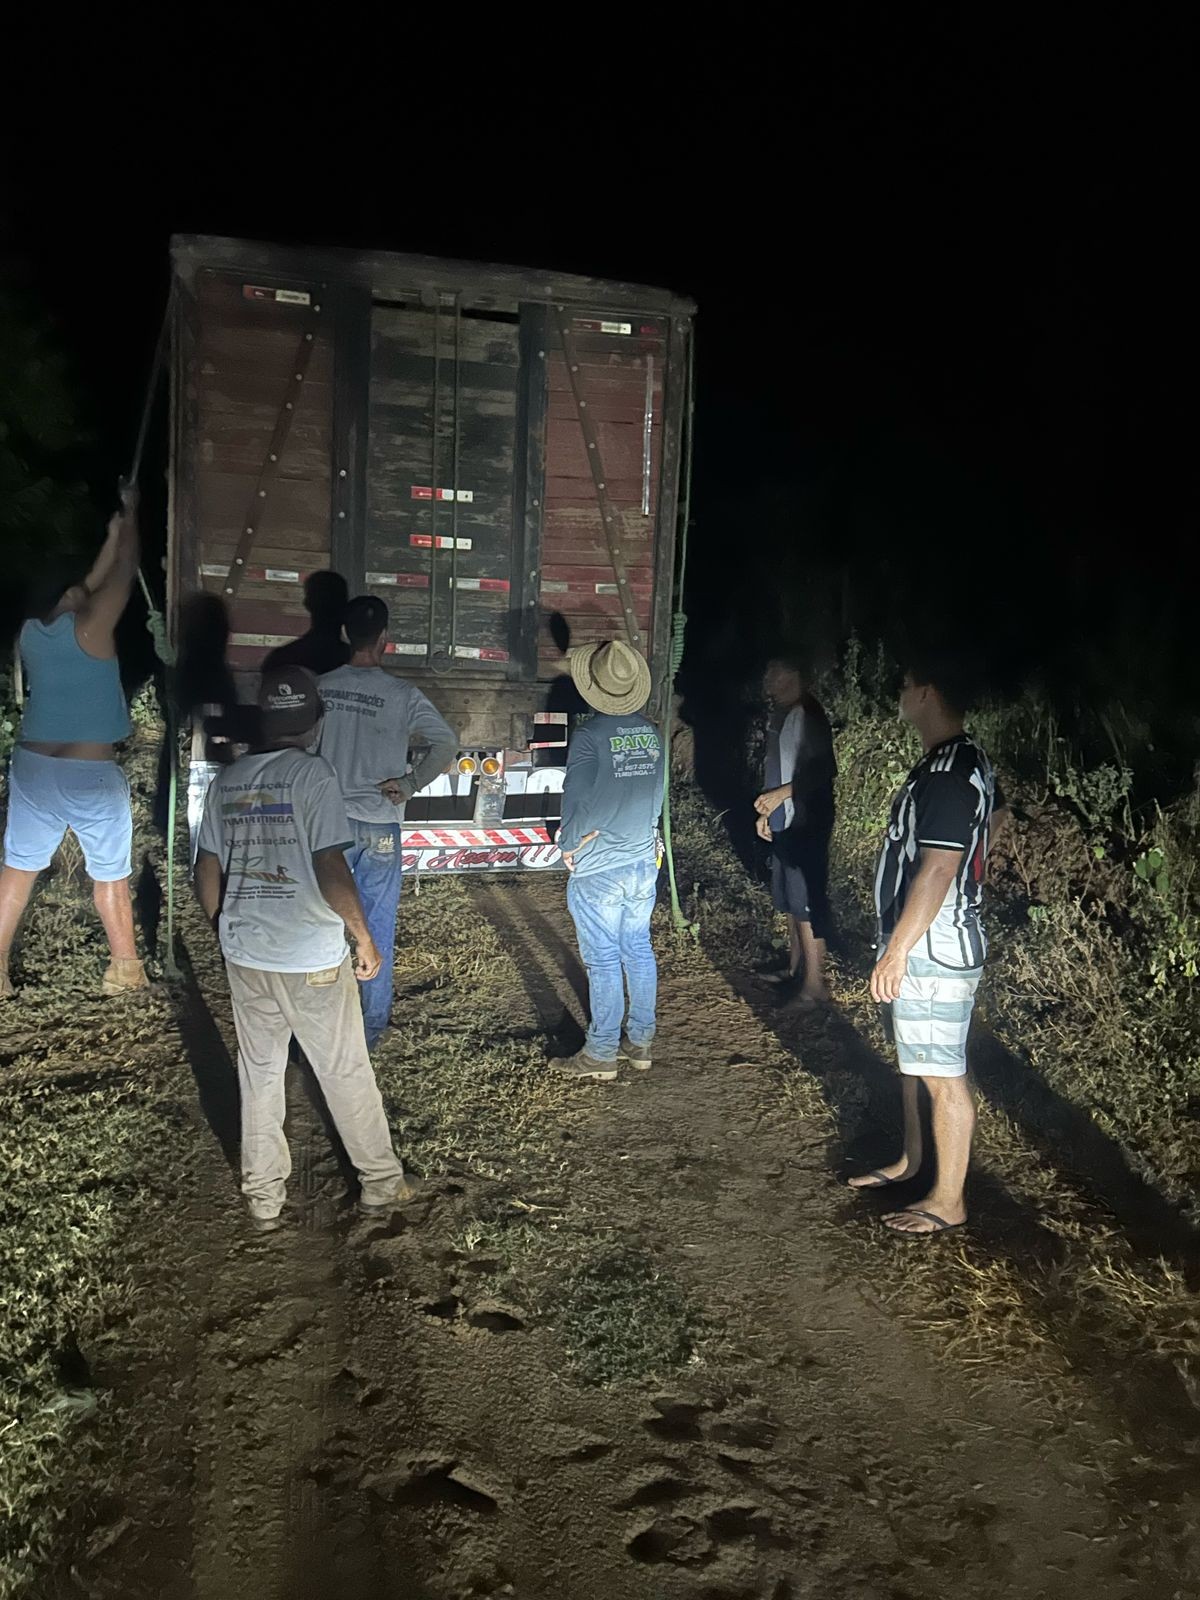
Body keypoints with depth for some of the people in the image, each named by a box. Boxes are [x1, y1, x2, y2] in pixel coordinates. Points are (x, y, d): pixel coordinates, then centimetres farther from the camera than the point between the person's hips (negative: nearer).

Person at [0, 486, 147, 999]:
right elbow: (125, 574, -2)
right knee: (110, 875, 9)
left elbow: (92, 585, 19)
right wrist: (130, 515, 12)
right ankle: (124, 969, 21)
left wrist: (113, 535, 25)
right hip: (90, 774, -6)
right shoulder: (89, 628, -13)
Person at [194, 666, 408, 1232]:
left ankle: (263, 1200, 28)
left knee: (258, 1075, 16)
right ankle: (381, 1182, 26)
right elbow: (330, 869, -19)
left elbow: (207, 872, 7)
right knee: (346, 1074, 11)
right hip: (313, 959, -4)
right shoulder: (313, 773, -14)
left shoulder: (226, 780, 2)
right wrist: (364, 938, -8)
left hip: (245, 957, 5)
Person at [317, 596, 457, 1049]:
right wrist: (411, 783, -6)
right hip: (380, 828, -2)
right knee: (378, 928, 9)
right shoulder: (402, 694, -10)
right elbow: (447, 743, -14)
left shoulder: (320, 688, -2)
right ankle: (372, 1025, 18)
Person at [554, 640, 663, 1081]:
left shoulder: (589, 735, -17)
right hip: (644, 864, 6)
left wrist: (568, 846, 1)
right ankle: (640, 1041, 25)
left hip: (598, 871, -6)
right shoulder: (651, 733, 1)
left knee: (603, 961, 2)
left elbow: (576, 798, -15)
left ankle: (601, 1054, 12)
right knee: (639, 952, 15)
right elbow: (657, 793, 9)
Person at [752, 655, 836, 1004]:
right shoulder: (781, 715, 14)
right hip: (783, 823, 10)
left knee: (805, 900, -7)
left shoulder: (809, 715, -14)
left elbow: (824, 770, -19)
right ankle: (795, 968, 27)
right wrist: (767, 810, 17)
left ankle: (814, 983, -2)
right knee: (789, 898, 16)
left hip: (806, 823, -10)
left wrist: (781, 794, -21)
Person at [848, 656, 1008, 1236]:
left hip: (932, 949, -10)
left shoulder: (947, 774, -24)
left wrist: (897, 951, -25)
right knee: (914, 1058, 23)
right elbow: (996, 816, 28)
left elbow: (937, 870, -28)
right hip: (922, 941, 10)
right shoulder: (968, 761, 9)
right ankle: (911, 1159, 40)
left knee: (941, 1074, 2)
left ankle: (947, 1202, 15)